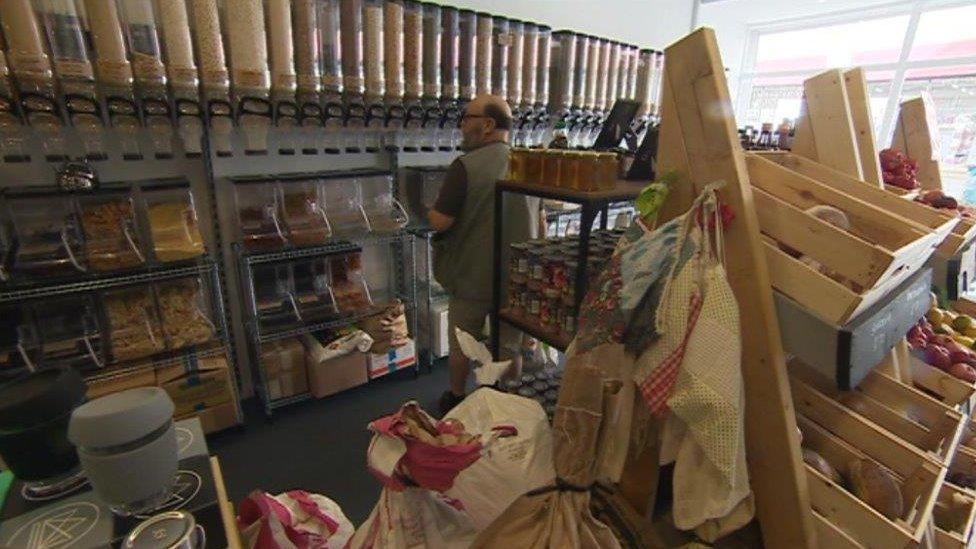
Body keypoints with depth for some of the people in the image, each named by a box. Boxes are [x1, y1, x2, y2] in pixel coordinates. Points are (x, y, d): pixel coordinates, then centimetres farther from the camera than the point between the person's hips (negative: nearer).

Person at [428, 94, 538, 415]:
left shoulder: (466, 166, -18)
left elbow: (440, 222, -21)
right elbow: (538, 219, 9)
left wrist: (430, 213, 2)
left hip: (472, 275, -4)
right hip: (516, 276, 4)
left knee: (461, 343, 17)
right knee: (510, 345, 18)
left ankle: (456, 398, 36)